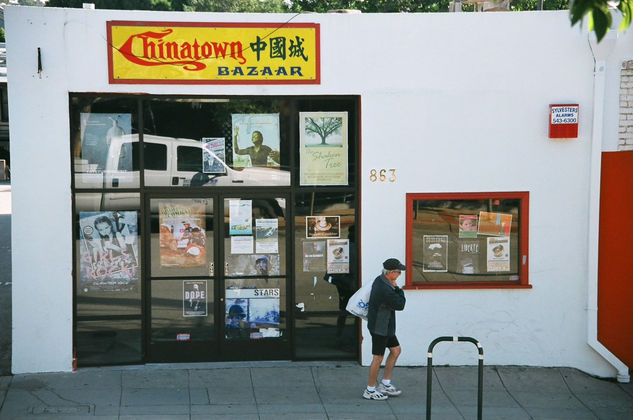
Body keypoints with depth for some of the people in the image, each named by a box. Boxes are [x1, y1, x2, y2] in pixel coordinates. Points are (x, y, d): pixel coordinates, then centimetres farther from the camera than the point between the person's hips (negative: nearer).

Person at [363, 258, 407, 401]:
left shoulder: (379, 280, 4)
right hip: (380, 328, -10)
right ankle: (370, 390, 11)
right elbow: (400, 305, -18)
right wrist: (397, 288, -9)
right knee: (378, 357, 0)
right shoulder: (385, 290, -29)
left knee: (396, 350, 16)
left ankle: (385, 383, 23)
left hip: (385, 326, 10)